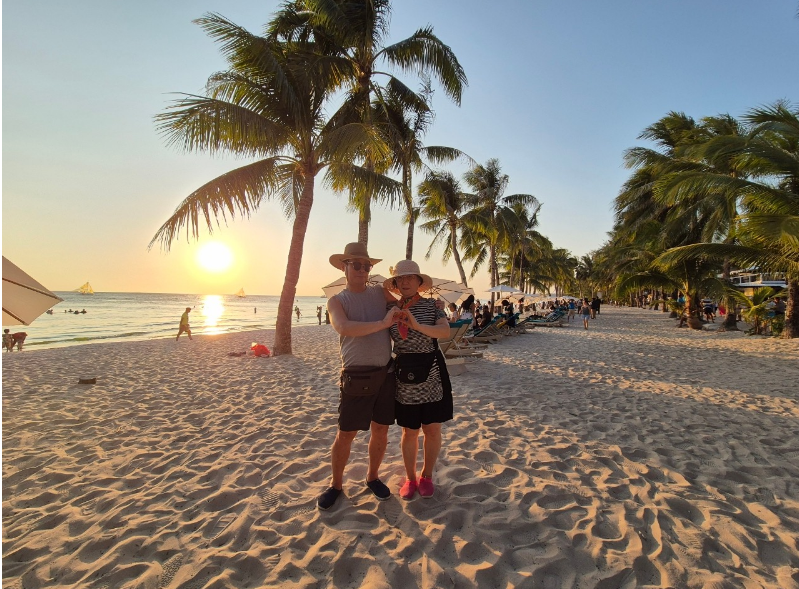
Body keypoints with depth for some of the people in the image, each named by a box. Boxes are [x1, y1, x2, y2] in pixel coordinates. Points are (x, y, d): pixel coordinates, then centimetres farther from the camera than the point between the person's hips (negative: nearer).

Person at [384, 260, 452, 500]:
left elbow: (446, 331, -19)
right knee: (409, 431, 11)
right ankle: (410, 478, 33)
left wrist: (418, 326, -31)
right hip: (404, 377, 1)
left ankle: (427, 475, 34)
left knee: (432, 428, 11)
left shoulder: (431, 305, -3)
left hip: (431, 375, 0)